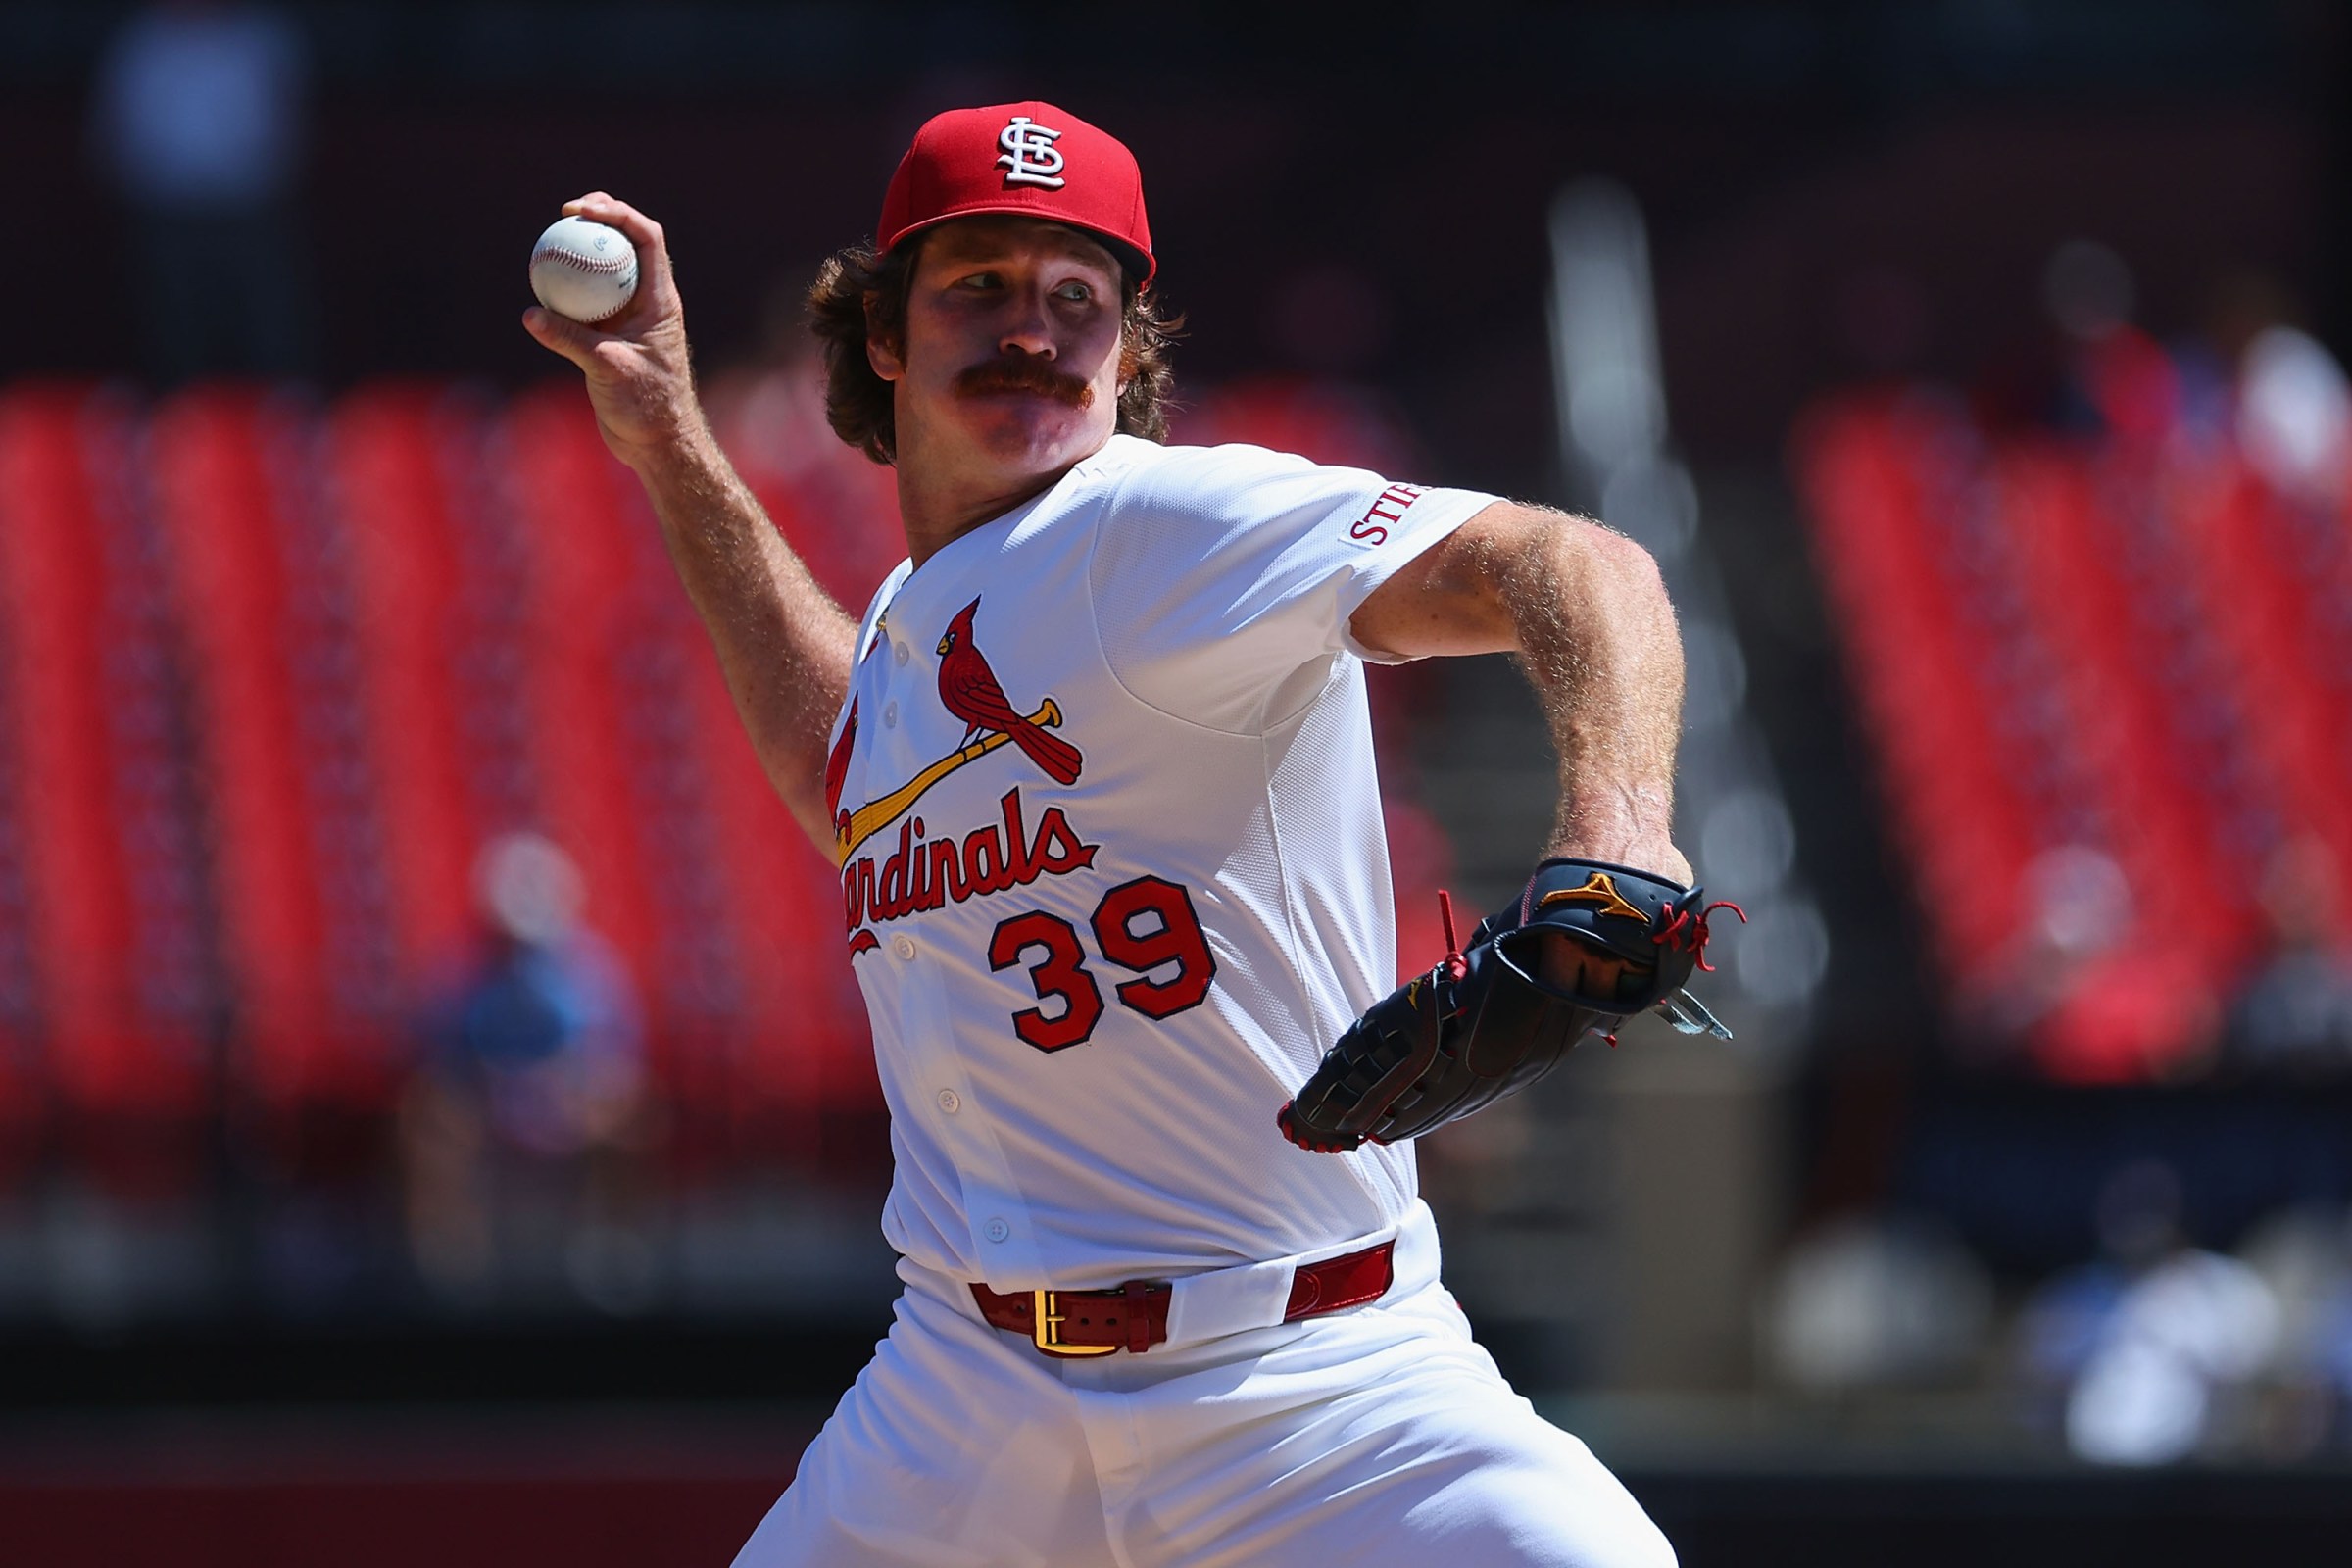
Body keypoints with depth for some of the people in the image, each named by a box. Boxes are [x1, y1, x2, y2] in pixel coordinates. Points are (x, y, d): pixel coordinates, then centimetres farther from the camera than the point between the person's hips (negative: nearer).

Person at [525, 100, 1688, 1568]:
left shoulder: (1166, 530, -9)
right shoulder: (910, 619, 15)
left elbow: (1569, 567, -22)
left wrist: (1617, 825, -43)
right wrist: (673, 451, 33)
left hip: (1321, 1388, -6)